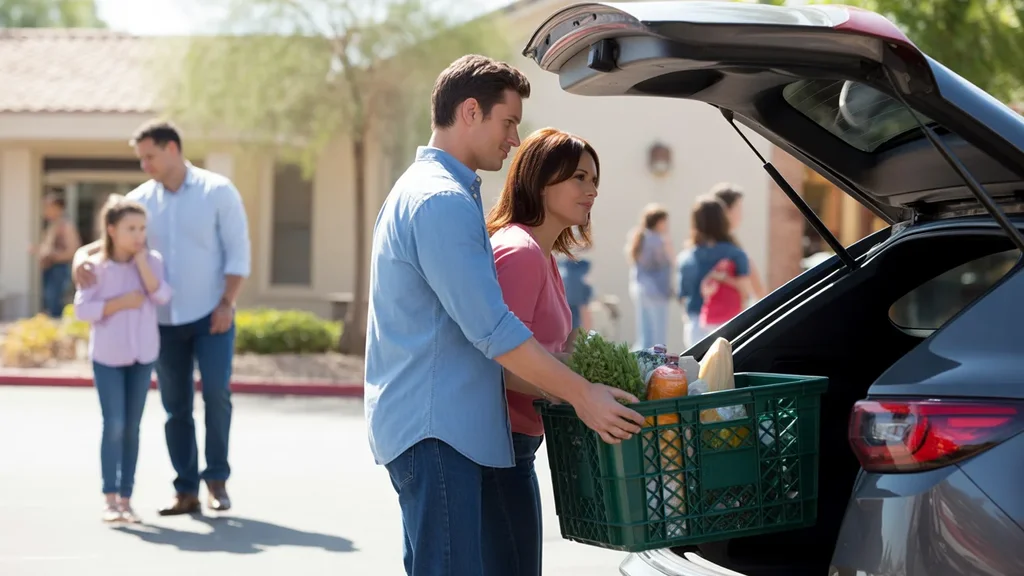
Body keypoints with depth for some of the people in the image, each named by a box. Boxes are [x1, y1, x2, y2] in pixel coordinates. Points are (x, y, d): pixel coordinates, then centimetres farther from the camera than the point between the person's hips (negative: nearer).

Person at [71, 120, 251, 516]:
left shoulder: (217, 191, -4)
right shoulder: (141, 199, 4)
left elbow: (238, 250, -5)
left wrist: (227, 303, -14)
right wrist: (83, 255, -22)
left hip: (211, 316, -3)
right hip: (166, 320, 3)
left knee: (216, 392, -15)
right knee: (175, 406, 5)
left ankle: (217, 479, 1)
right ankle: (186, 491, 11)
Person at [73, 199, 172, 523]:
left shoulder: (152, 260, -2)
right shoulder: (97, 266, -9)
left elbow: (162, 297, -15)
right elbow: (82, 309, -11)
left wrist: (141, 261, -17)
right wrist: (119, 303, -19)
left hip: (142, 356, 3)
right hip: (107, 356, -3)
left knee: (132, 427, 6)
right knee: (114, 425, -7)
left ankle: (126, 498, 12)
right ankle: (110, 498, -2)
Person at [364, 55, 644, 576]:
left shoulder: (419, 191, 21)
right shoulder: (443, 201, -14)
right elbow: (493, 331, -19)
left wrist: (556, 392, 23)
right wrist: (582, 396, -14)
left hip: (435, 427, 11)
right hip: (434, 432, -11)